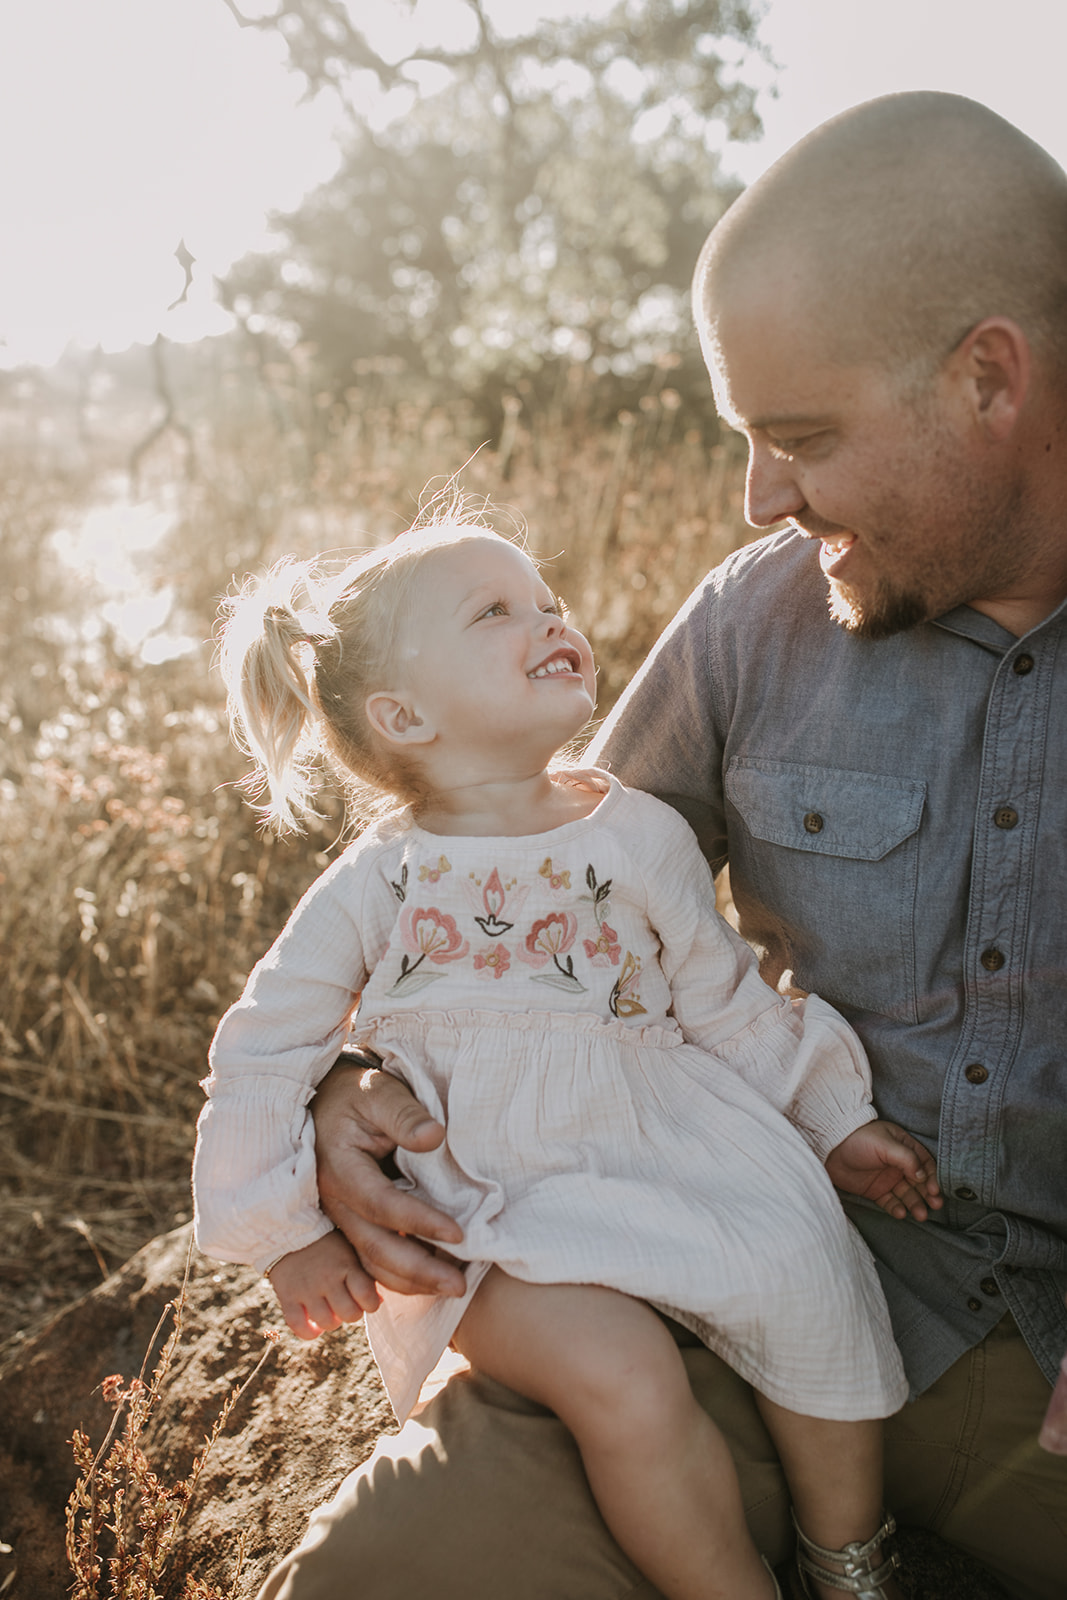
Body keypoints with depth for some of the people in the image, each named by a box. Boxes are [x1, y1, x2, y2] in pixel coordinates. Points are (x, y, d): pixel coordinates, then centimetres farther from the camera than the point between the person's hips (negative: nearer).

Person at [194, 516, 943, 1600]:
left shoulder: (641, 836, -1)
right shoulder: (373, 888, -7)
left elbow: (724, 1000, 9)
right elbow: (262, 1053, 0)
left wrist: (834, 1120, 9)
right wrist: (288, 1234, -2)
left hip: (665, 1147, 3)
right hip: (493, 1207, -2)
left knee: (806, 1273, -19)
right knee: (621, 1376, -26)